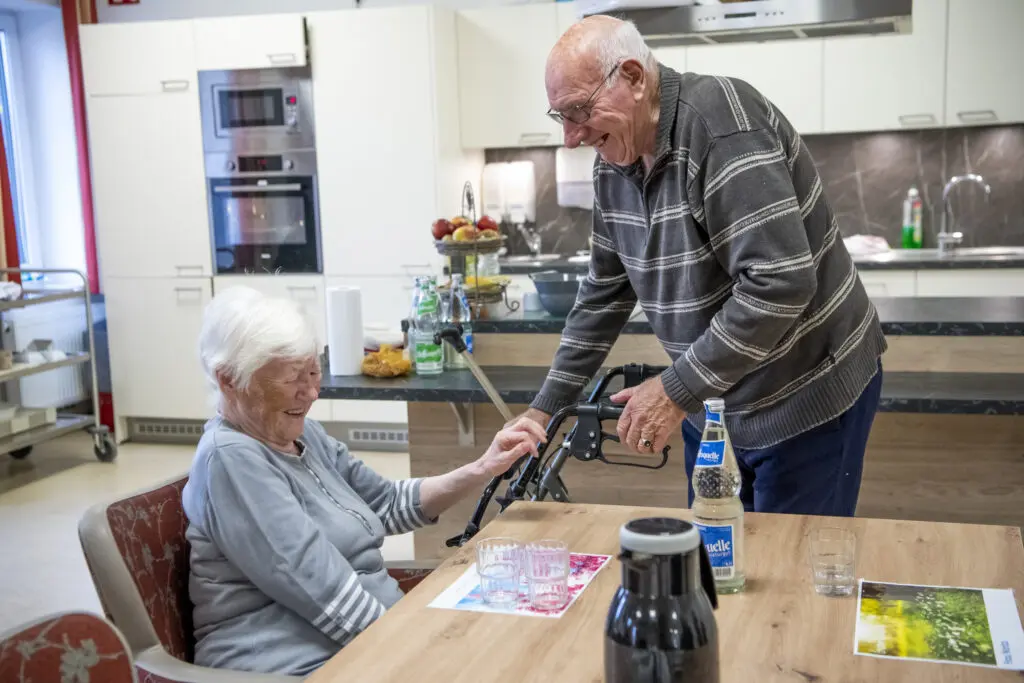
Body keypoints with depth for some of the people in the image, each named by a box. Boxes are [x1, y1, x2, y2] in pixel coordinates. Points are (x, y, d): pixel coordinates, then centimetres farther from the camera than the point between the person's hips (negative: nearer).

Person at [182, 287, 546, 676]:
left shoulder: (302, 435, 10)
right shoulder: (231, 459, -16)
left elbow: (390, 505, 17)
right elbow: (325, 593, -23)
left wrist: (483, 469, 5)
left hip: (374, 639, 8)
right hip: (301, 665, -8)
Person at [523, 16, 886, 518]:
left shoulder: (720, 119, -24)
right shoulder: (613, 162, 1)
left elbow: (781, 282, -31)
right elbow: (604, 293, 10)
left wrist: (677, 389, -25)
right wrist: (545, 408, 7)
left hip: (807, 398, -7)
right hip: (711, 401, 7)